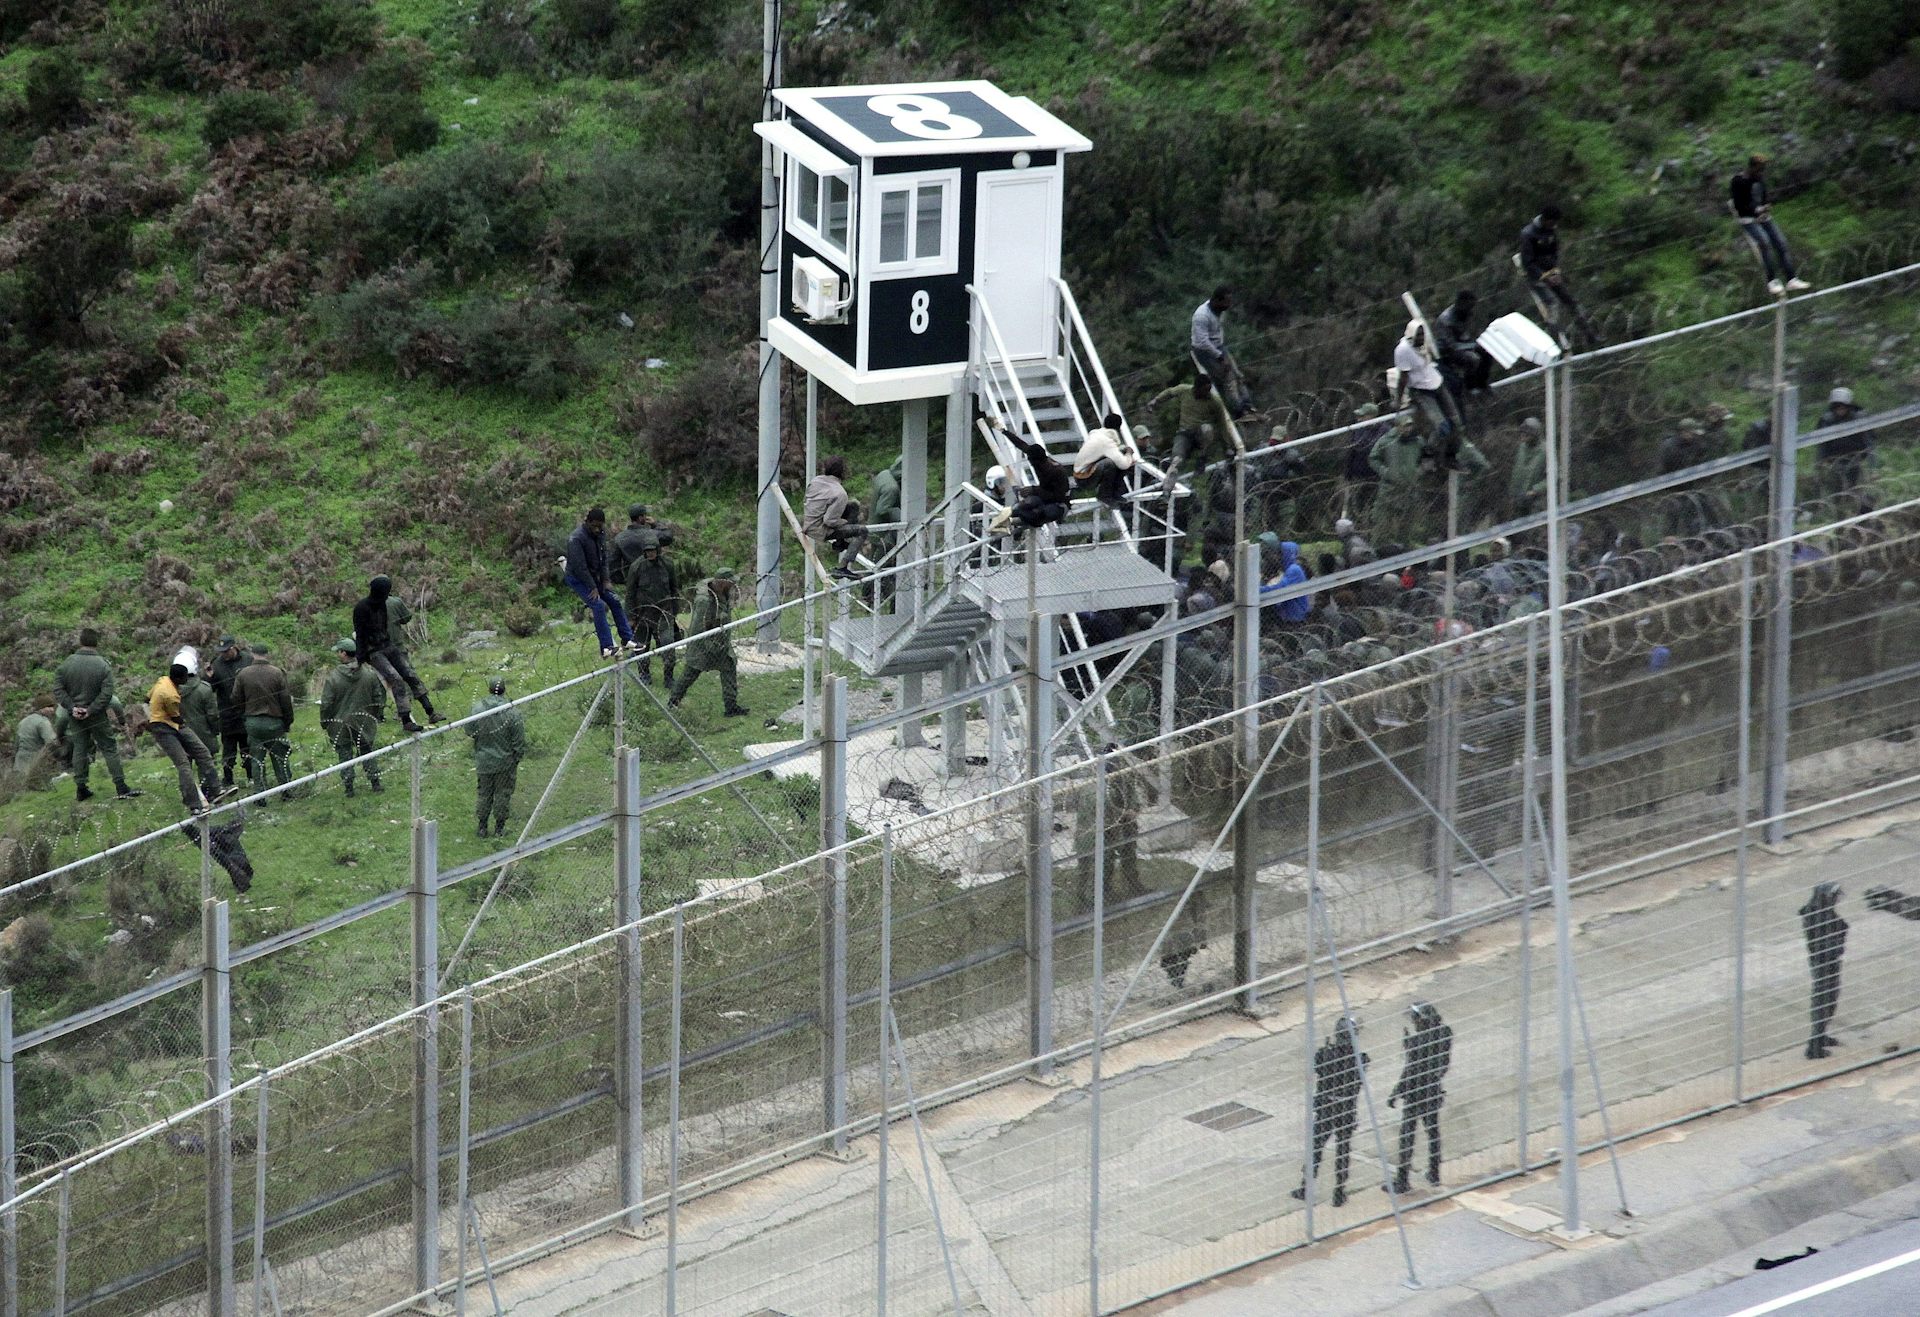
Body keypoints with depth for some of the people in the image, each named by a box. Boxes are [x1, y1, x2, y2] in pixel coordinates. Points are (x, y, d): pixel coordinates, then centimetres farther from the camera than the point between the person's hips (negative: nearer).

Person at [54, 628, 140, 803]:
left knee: (80, 750, 13)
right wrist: (91, 710, -14)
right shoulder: (103, 665, -12)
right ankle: (121, 788, 1)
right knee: (110, 749, 4)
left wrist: (71, 707, -9)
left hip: (75, 717, 3)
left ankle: (80, 789, 15)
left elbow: (58, 689, -6)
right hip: (98, 716, -3)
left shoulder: (67, 663, -5)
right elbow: (106, 693, -18)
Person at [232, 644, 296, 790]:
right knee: (280, 759, 10)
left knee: (256, 760, 6)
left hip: (252, 722, 1)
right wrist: (288, 722, 7)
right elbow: (285, 700, -3)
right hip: (274, 722, -1)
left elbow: (236, 698, 4)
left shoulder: (243, 674, -3)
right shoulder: (277, 673, -7)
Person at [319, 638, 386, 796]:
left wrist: (324, 723, 1)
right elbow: (379, 696, 2)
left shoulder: (333, 677, -16)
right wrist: (378, 716, 16)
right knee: (368, 751, 16)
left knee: (345, 754, 8)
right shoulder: (369, 673, -6)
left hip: (341, 723, -3)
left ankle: (348, 786, 9)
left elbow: (326, 703, -12)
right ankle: (375, 782, 17)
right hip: (364, 722, 3)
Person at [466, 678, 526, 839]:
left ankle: (482, 826, 25)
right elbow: (519, 742, -12)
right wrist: (517, 758, 5)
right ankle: (499, 828, 21)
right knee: (503, 794, 12)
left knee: (483, 793, 16)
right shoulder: (512, 713, -19)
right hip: (505, 763, -2)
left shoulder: (478, 709, -14)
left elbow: (469, 731, -2)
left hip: (483, 761, 2)